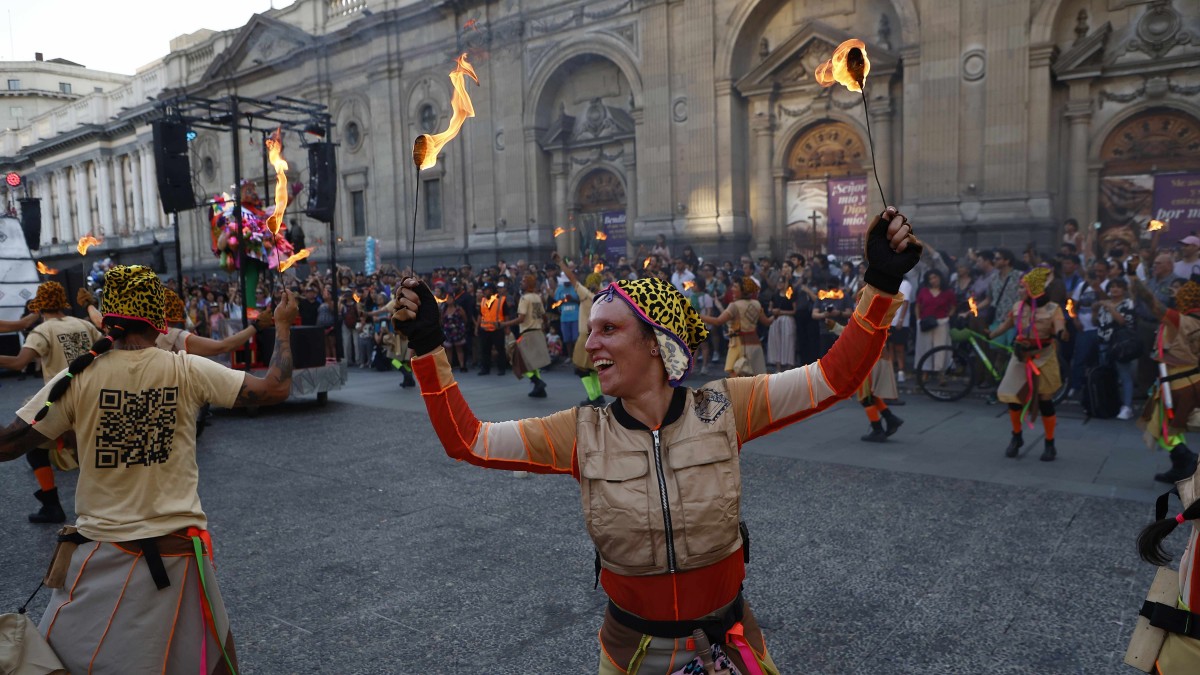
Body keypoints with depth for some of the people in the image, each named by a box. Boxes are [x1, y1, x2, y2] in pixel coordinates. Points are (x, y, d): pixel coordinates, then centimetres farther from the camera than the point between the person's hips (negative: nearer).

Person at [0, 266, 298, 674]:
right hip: (178, 553, 1)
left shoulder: (78, 377, -9)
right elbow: (276, 388, -6)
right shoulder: (187, 371, -8)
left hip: (103, 555, 0)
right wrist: (282, 326, 7)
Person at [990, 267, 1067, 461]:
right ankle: (1016, 437, 26)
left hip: (1043, 358, -4)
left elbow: (1060, 328, -26)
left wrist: (1061, 334, -48)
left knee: (1045, 401, 1)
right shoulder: (1018, 306, 2)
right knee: (1013, 397, 4)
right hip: (1020, 357, 4)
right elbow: (1006, 325, 14)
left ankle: (1050, 445, 16)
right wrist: (988, 335, 6)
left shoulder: (1052, 309, -12)